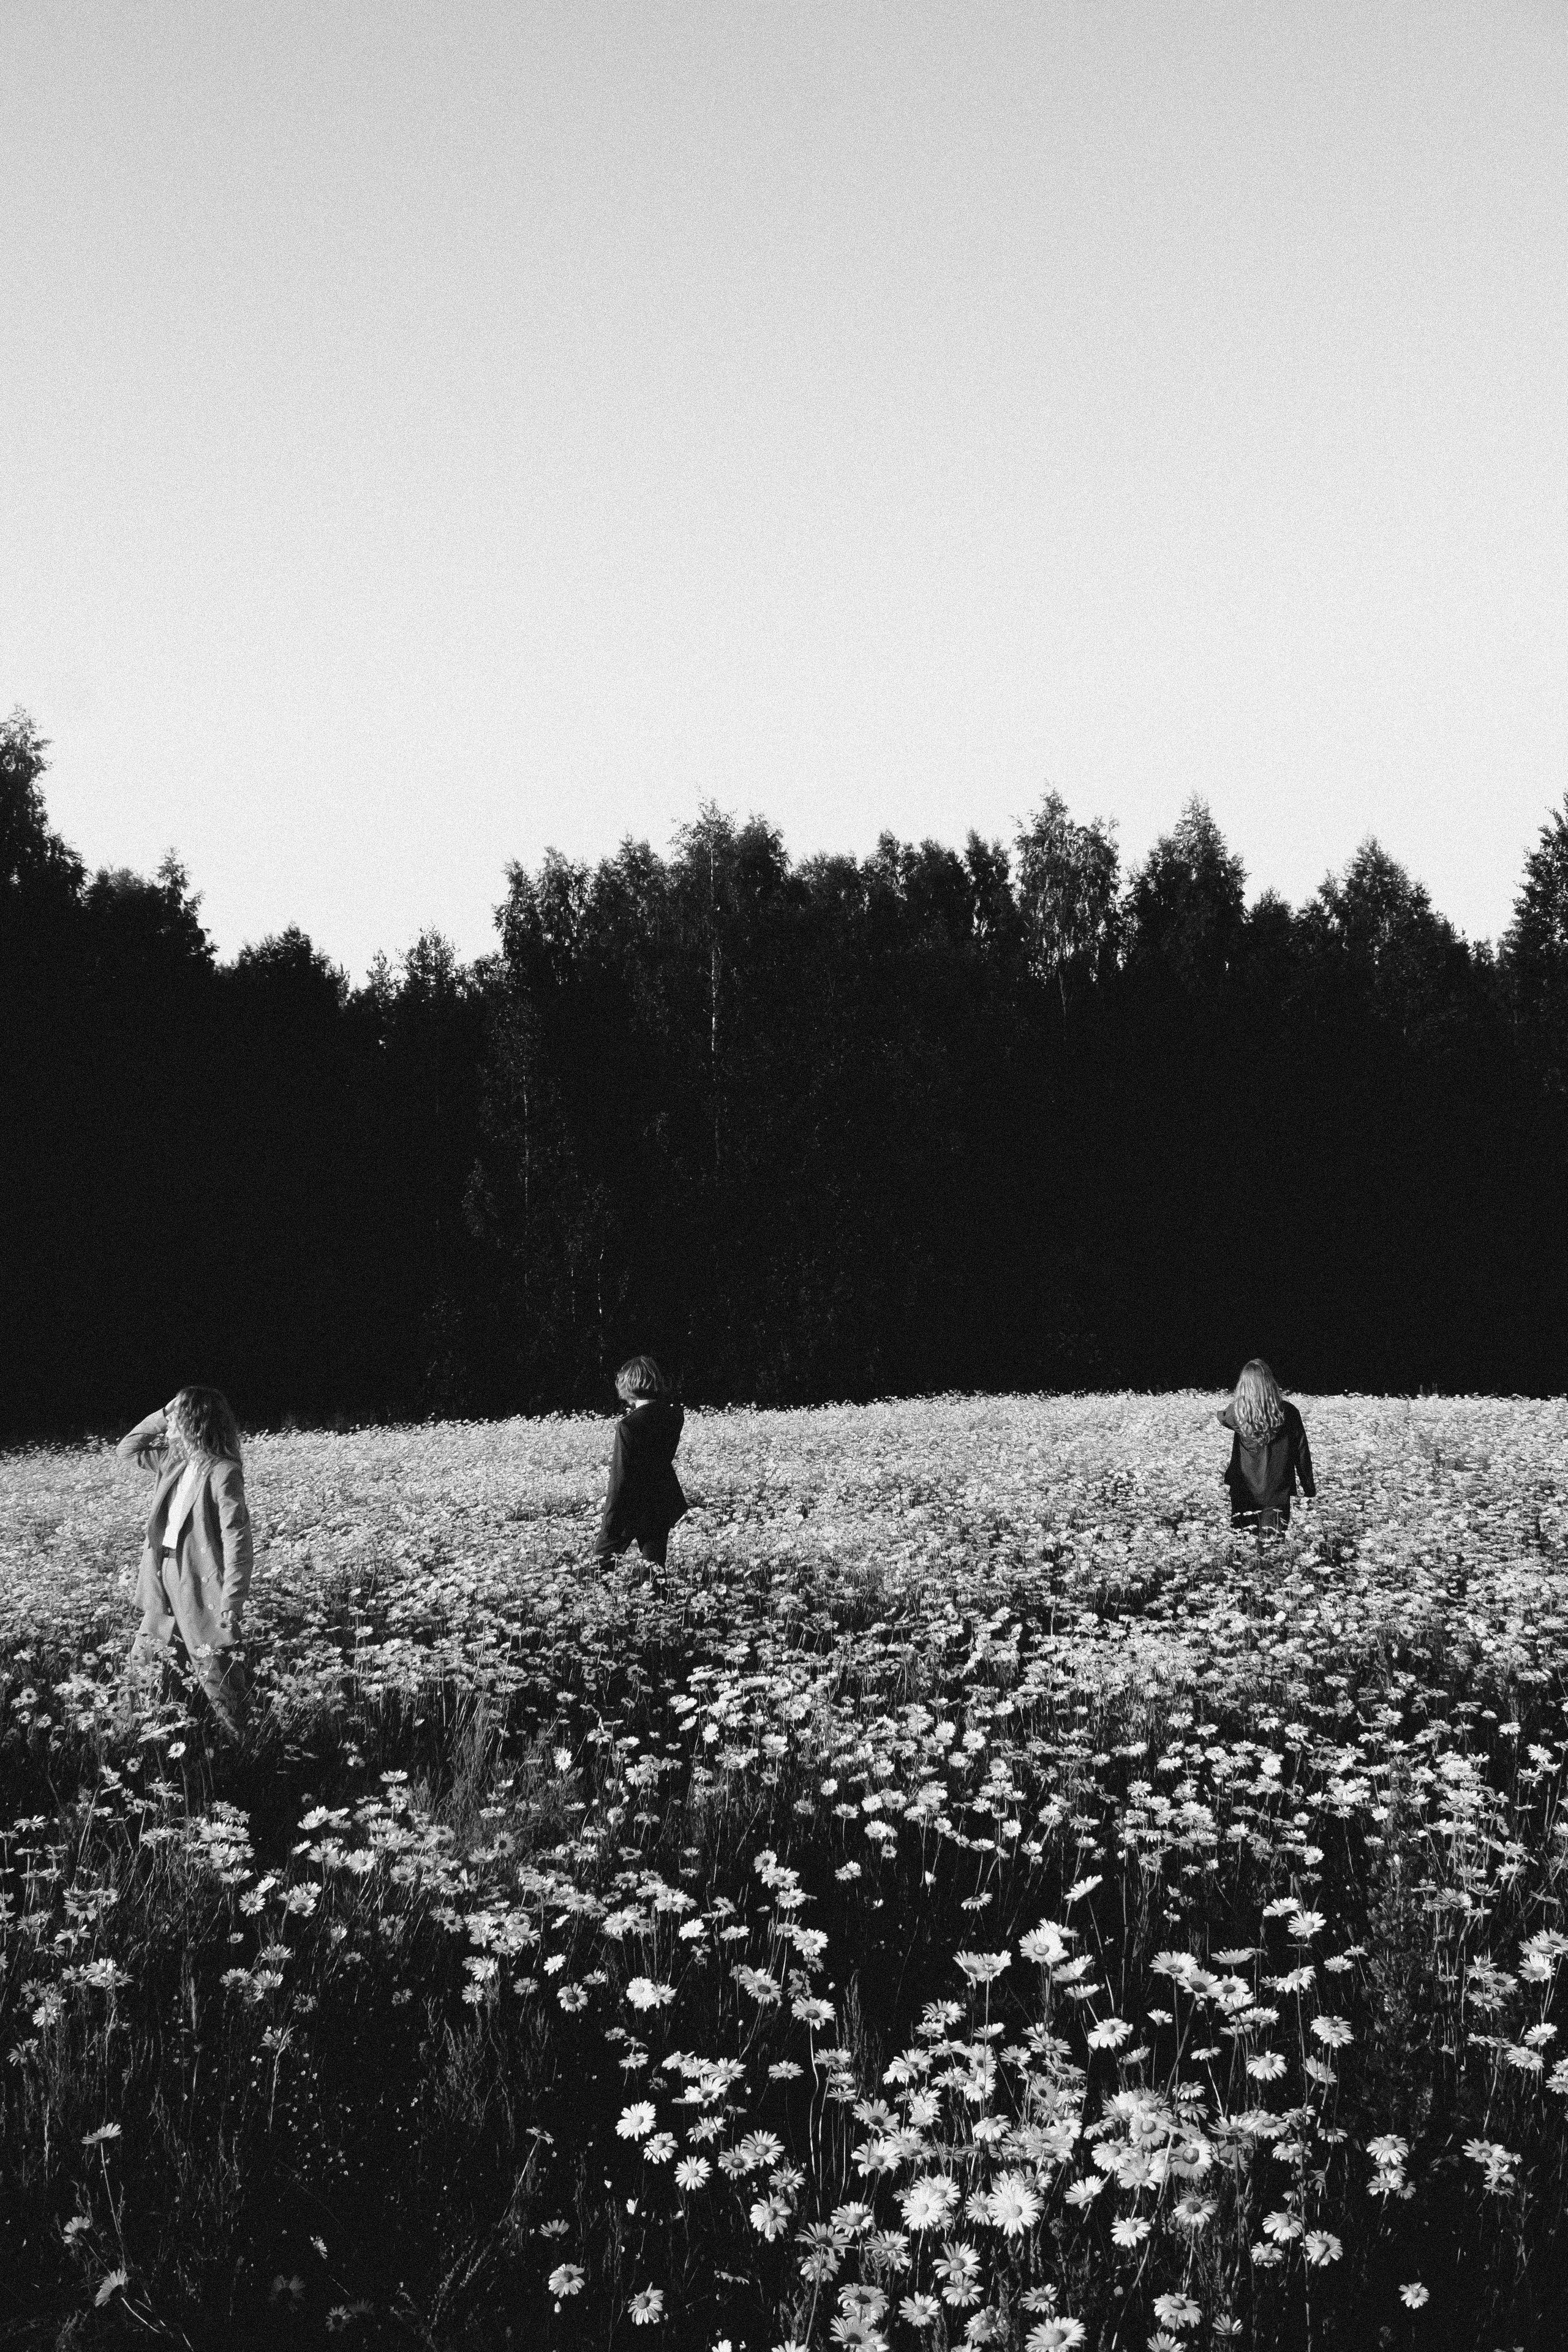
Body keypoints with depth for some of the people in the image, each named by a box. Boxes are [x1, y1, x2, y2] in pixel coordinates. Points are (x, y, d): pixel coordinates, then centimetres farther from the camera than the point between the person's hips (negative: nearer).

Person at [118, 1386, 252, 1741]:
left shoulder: (223, 1472, -17)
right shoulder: (173, 1461, 7)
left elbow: (237, 1541, -20)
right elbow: (125, 1450, 21)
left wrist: (231, 1603, -23)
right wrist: (161, 1417, 7)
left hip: (203, 1588, -8)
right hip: (165, 1583, 8)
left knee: (217, 1679, -2)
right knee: (142, 1662, 16)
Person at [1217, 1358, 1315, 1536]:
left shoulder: (1238, 1411, -9)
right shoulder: (1287, 1411, -8)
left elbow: (1221, 1417, 17)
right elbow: (1302, 1451, 0)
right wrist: (1309, 1486, 12)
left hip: (1245, 1488, 0)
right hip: (1278, 1489, 0)